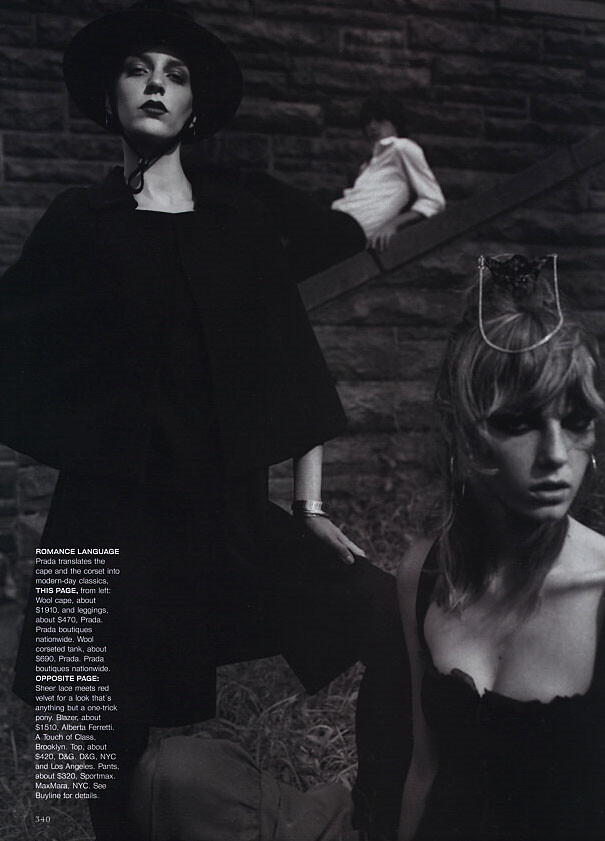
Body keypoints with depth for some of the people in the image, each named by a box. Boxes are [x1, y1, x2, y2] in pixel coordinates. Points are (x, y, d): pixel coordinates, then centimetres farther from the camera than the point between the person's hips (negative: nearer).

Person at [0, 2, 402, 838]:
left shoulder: (236, 221, 8)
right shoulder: (78, 221, 5)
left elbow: (293, 363, 5)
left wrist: (310, 505, 2)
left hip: (232, 511, 2)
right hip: (115, 523, -2)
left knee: (377, 605, -14)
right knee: (126, 747, 3)